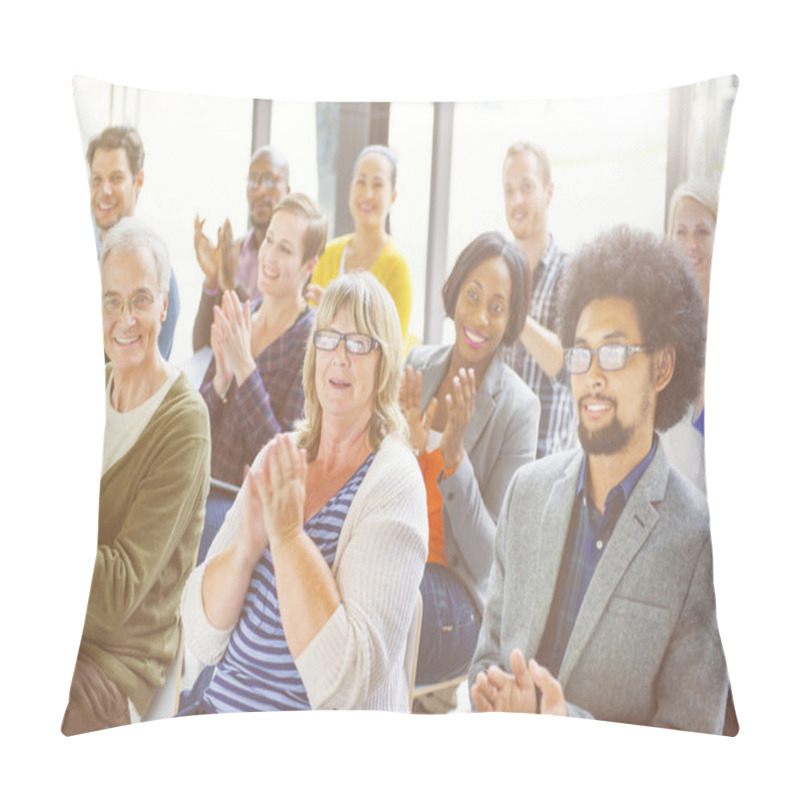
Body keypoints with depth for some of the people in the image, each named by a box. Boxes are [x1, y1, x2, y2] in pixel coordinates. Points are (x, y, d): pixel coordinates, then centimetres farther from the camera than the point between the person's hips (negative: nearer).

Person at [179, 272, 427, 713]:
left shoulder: (393, 482, -11)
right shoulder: (281, 455, 5)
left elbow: (344, 681, -20)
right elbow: (202, 637, 2)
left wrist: (289, 536, -21)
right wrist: (245, 547, -15)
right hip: (216, 703, 5)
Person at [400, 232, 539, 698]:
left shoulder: (519, 408, -10)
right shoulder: (415, 365, 3)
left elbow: (491, 562, -11)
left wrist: (454, 458, -22)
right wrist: (404, 447, -12)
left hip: (457, 598, -4)